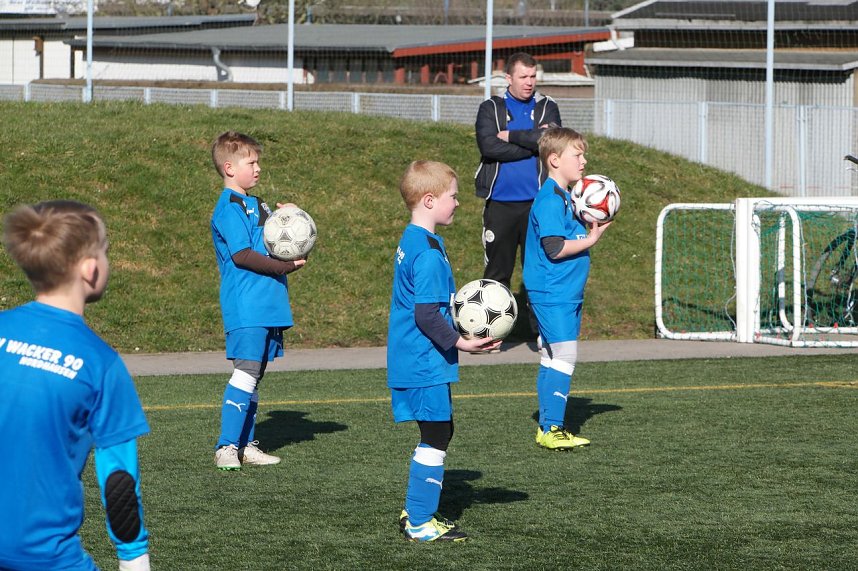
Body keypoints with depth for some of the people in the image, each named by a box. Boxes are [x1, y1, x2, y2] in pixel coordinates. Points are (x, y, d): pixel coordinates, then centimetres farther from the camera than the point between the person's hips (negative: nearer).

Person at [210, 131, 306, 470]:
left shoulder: (257, 205, 20)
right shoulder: (230, 208, -10)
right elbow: (242, 255, -18)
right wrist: (284, 267, -16)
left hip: (268, 305, 9)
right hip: (246, 307, -9)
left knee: (254, 375, 11)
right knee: (246, 372, -13)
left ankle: (246, 445, 16)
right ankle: (227, 447, -12)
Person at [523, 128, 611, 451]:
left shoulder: (564, 197, 14)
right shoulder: (550, 200, -17)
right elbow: (554, 248, -23)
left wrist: (589, 226, 4)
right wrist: (590, 239, -14)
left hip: (565, 293, 10)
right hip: (552, 294, -10)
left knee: (551, 359, 13)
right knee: (564, 356, -11)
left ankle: (548, 428, 18)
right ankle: (551, 429, -7)